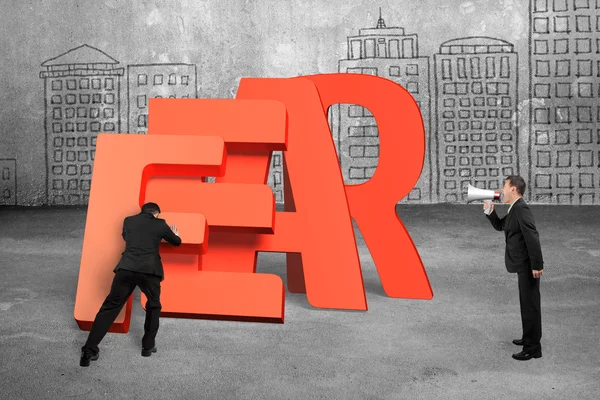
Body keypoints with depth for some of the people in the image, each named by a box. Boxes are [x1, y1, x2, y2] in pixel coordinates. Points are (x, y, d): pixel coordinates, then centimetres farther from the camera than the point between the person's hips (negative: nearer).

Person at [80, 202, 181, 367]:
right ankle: (148, 346, 23)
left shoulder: (128, 221, 19)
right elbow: (176, 242, 30)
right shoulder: (160, 224, 15)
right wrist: (175, 235, 53)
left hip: (126, 268, 1)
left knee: (110, 307, 4)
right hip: (149, 270, -1)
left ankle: (89, 351, -2)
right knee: (153, 306, 24)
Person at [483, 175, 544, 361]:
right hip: (524, 265, 10)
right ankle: (529, 338, 35)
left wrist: (536, 265, -26)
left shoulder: (521, 208, -19)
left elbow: (532, 237, -25)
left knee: (530, 305, -3)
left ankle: (533, 348, 4)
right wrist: (490, 211, 7)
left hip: (529, 266, -10)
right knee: (526, 303, 21)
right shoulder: (514, 209, 12)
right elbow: (500, 226, 24)